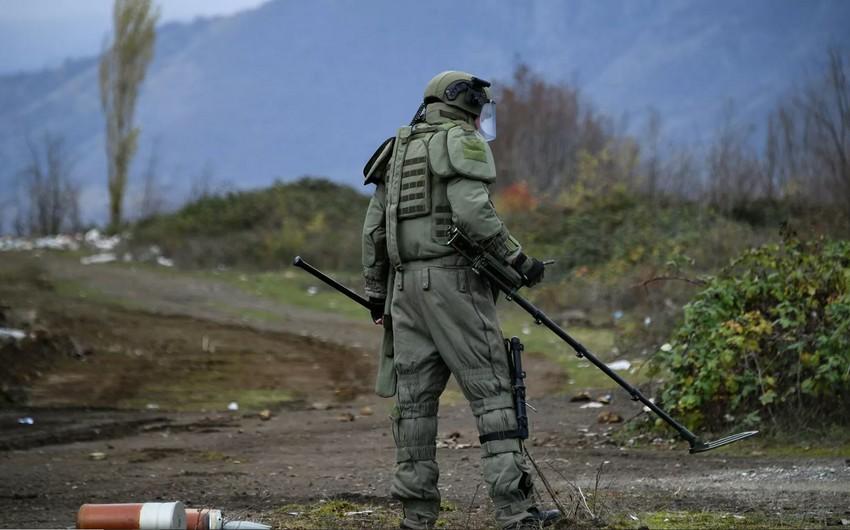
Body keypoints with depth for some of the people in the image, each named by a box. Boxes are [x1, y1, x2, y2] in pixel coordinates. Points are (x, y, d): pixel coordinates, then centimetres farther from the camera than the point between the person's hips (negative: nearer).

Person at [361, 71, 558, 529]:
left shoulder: (398, 150, 21)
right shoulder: (463, 142, -2)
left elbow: (373, 229, 18)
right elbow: (472, 212, -17)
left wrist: (376, 294, 22)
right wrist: (517, 259, -11)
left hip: (405, 282, 7)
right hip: (454, 279, -7)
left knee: (414, 397, 6)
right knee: (490, 390, -7)